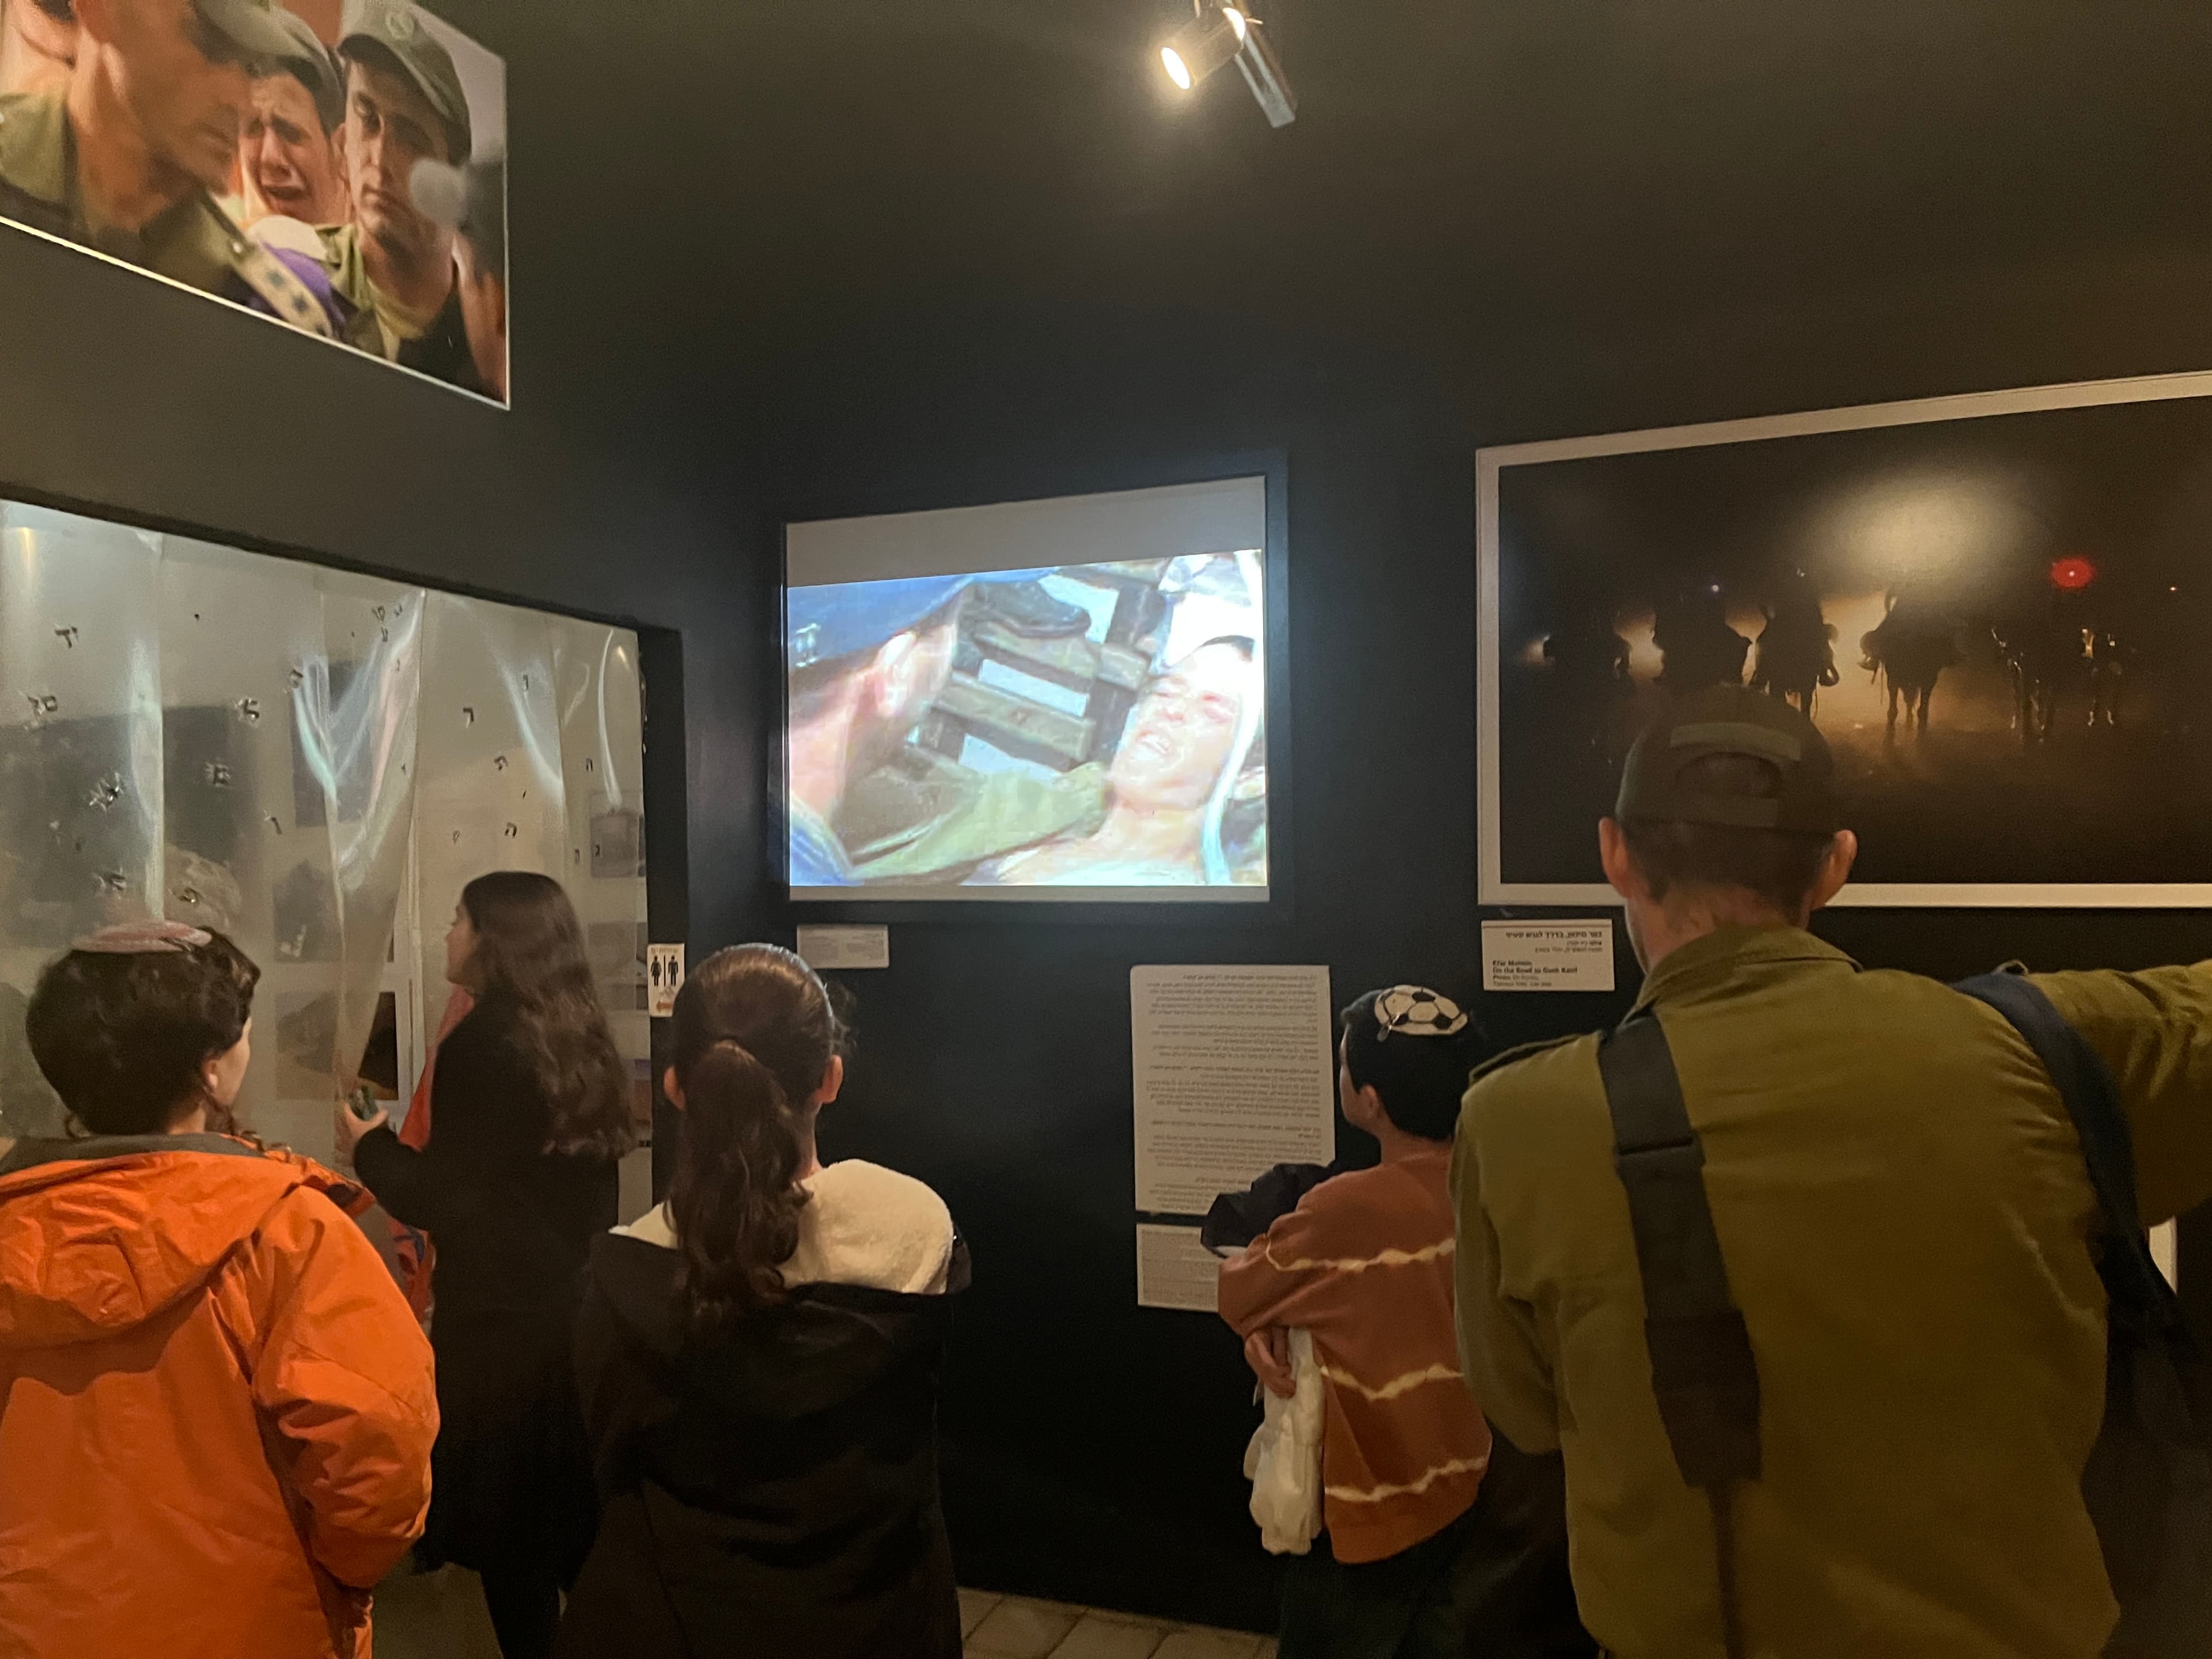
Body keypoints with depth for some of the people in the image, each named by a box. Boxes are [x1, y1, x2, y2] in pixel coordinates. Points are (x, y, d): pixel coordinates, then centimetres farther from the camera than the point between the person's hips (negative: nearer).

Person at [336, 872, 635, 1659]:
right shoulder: (584, 1040, 7)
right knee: (575, 1527, 19)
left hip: (502, 1324, -7)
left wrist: (370, 1147, 2)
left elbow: (444, 1199, -14)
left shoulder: (481, 1043, -16)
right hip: (578, 1309, 8)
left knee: (512, 1539, 7)